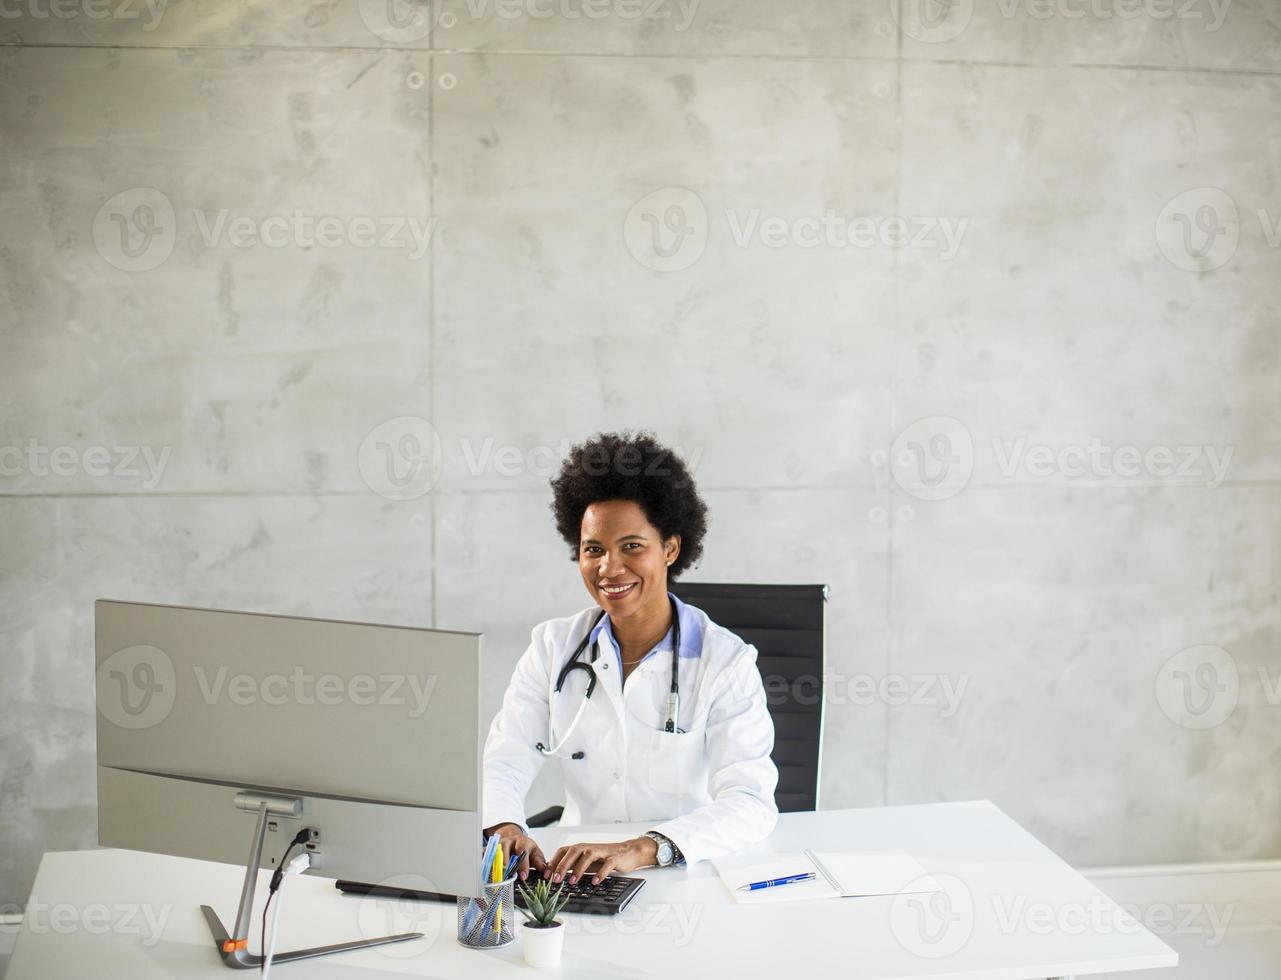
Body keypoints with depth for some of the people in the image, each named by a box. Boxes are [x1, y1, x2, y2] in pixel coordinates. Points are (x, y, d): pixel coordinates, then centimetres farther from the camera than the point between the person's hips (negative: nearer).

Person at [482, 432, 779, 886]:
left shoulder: (726, 662, -5)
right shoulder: (553, 646, 7)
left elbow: (750, 802, -16)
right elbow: (503, 761, -1)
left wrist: (642, 849, -33)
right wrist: (505, 828, -25)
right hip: (576, 878, 2)